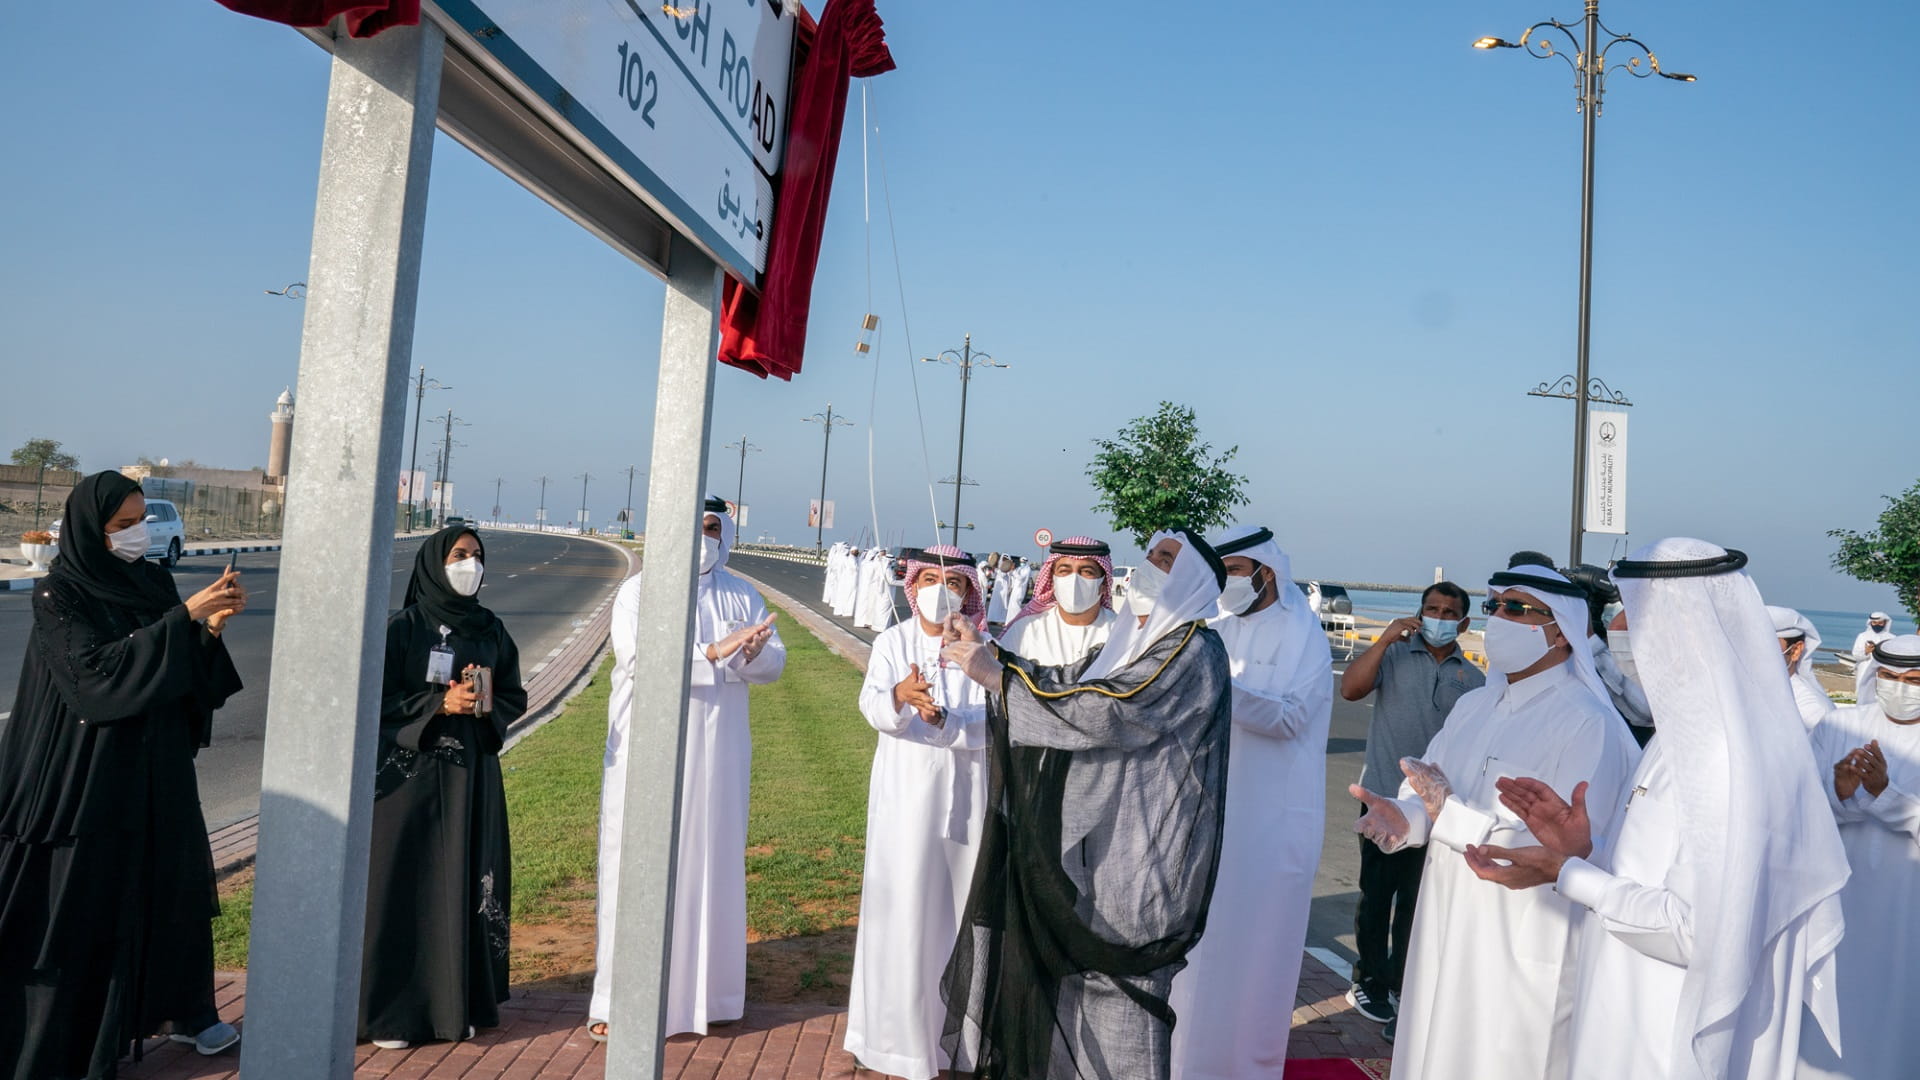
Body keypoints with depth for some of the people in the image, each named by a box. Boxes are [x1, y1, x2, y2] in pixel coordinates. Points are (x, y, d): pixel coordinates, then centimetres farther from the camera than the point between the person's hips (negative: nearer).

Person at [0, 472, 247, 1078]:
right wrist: (183, 618, -26)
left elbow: (183, 669, 6)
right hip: (88, 775, -6)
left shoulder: (154, 582, 5)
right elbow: (98, 670, -24)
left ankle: (184, 1009, 29)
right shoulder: (59, 595, -12)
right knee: (84, 899, 3)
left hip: (159, 769, 6)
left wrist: (212, 628, -13)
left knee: (172, 883, 14)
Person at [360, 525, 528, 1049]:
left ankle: (457, 1001, 17)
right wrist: (440, 703, -19)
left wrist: (484, 706, -10)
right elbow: (377, 698, -8)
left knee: (466, 883, 5)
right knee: (403, 884, 0)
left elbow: (514, 698, 11)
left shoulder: (491, 631, 8)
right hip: (409, 770, -4)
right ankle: (389, 1010, 11)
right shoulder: (401, 627, -4)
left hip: (471, 774, 4)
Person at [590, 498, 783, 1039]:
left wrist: (752, 652, -20)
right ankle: (618, 999, 11)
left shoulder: (742, 596, 8)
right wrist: (714, 652, -27)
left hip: (719, 757, 3)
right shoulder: (638, 592, -4)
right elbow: (638, 659, -19)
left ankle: (704, 988, 22)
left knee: (712, 866, 9)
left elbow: (775, 663, 3)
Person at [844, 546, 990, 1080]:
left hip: (964, 791, 1)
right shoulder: (893, 642, 0)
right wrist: (900, 695, -36)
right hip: (905, 791, -1)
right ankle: (903, 1029, 13)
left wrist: (944, 720, -26)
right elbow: (871, 705, -15)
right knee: (904, 903, 1)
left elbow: (989, 722, -9)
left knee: (959, 900, 6)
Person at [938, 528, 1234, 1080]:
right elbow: (1067, 681, 11)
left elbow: (1106, 711, -25)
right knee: (1081, 975, 16)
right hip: (1100, 837, 8)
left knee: (1118, 985, 3)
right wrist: (988, 652, -1)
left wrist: (996, 677, -24)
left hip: (1139, 850, -8)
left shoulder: (1194, 650, -15)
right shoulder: (1135, 640, 13)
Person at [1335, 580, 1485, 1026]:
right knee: (1377, 894, 5)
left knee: (1418, 899, 12)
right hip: (1386, 795, -3)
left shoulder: (1474, 679, 8)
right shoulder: (1394, 655, -2)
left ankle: (1403, 982, 27)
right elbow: (1350, 688, -16)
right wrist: (1385, 639, -20)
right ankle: (1369, 982, 18)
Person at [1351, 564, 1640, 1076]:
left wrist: (1452, 816, -27)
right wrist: (1401, 815, -16)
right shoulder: (1473, 706, 10)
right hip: (1443, 934, 7)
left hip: (1522, 952, -7)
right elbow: (1428, 795, 7)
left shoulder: (1589, 725, -16)